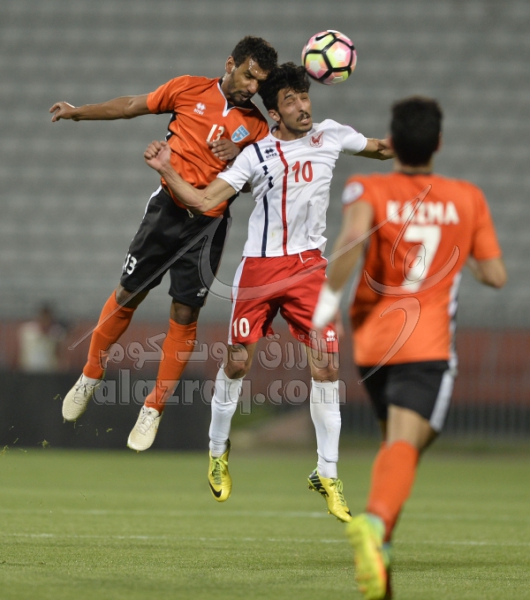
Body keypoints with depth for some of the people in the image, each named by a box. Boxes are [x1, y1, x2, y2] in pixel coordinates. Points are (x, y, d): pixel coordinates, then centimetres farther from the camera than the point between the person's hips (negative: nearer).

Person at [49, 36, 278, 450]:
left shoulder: (256, 126, 1)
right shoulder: (190, 90, -1)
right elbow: (132, 106, 8)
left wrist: (239, 158, -14)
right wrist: (78, 112, 9)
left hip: (209, 224, 0)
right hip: (169, 209, 0)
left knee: (185, 316, 0)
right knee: (128, 295, 5)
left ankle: (153, 410, 12)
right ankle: (90, 378, 27)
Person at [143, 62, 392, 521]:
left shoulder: (330, 136, 6)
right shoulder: (256, 155, -1)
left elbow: (380, 149, 23)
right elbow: (205, 201, -4)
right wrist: (166, 171, -15)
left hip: (309, 265, 1)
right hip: (260, 267, -1)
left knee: (326, 367, -8)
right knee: (237, 363, 3)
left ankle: (327, 474, 1)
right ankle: (218, 451, 28)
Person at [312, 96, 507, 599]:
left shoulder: (368, 190, 1)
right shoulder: (468, 199, 6)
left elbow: (354, 236, -21)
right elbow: (495, 275, 8)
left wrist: (329, 297, -13)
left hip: (370, 343, 2)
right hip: (427, 346, -2)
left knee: (395, 442, 23)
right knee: (404, 446, -17)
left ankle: (379, 543, 10)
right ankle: (375, 521, -47)